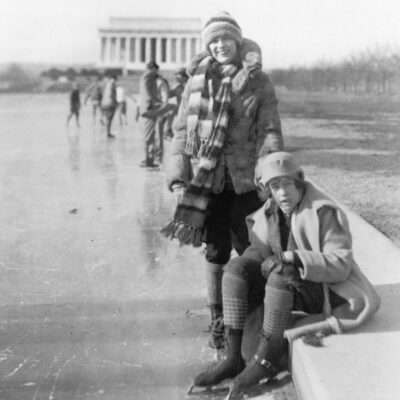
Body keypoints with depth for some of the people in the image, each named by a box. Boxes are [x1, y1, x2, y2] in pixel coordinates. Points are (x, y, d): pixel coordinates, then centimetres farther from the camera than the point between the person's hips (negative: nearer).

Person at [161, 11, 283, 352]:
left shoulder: (258, 82, 1)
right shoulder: (197, 79, 6)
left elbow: (269, 132, -2)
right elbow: (181, 130, 5)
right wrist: (179, 177, -3)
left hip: (244, 179, -1)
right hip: (206, 180, 1)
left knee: (250, 249, 7)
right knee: (216, 250, 9)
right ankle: (218, 320, 24)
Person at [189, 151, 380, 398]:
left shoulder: (325, 212, -18)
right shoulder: (269, 214, 1)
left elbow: (340, 264, -23)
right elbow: (258, 253, 2)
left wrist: (293, 258, -33)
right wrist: (268, 262, -23)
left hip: (327, 292, -6)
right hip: (289, 287, 6)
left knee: (281, 276, -35)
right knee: (238, 268, -17)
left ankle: (268, 359, -18)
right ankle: (233, 358, -19)